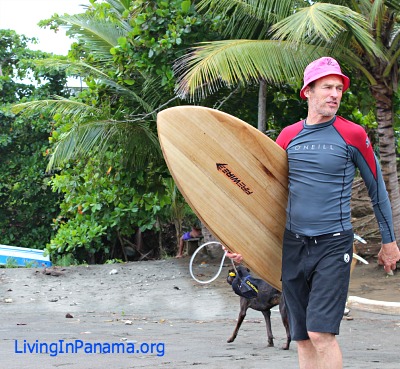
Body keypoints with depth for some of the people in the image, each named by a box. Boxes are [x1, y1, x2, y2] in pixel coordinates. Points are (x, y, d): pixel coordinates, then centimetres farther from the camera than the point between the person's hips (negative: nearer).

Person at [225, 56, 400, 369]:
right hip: (293, 246, 4)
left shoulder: (353, 135, -3)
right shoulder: (288, 136, 6)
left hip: (334, 245, -4)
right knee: (303, 340, 7)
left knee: (321, 333, -17)